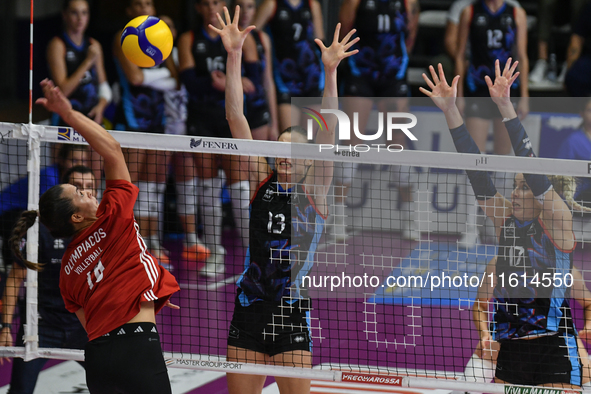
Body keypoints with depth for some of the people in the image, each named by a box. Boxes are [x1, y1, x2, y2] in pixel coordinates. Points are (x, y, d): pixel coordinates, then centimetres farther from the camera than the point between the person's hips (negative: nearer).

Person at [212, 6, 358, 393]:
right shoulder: (261, 182, 5)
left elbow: (328, 132, -12)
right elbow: (236, 117, -1)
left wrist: (330, 72, -23)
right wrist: (234, 56, -8)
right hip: (248, 309, 3)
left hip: (292, 311, -3)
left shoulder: (314, 192, 0)